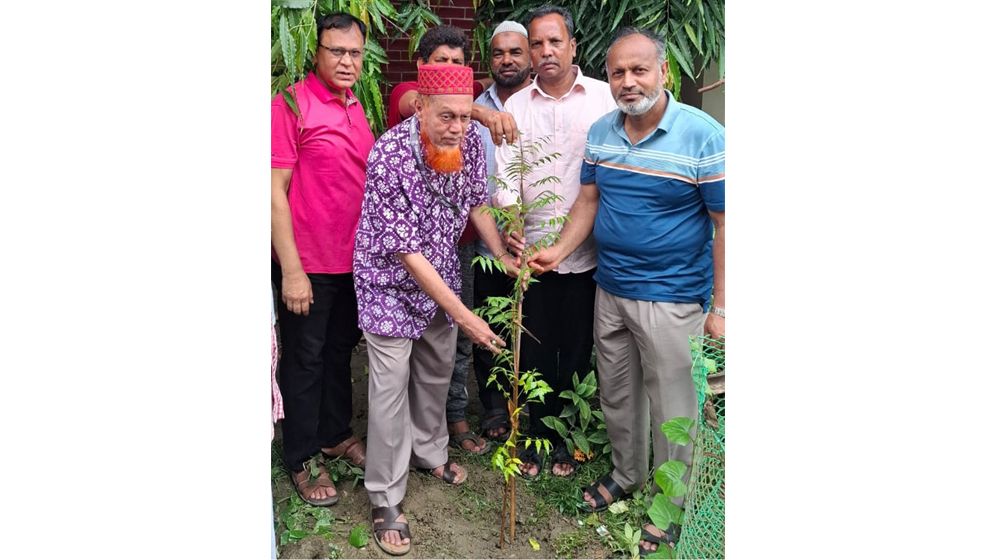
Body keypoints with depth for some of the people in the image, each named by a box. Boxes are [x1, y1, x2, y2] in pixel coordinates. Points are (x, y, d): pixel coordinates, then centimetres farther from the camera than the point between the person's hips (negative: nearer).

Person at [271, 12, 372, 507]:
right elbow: (276, 191, -15)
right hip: (307, 263, -7)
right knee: (305, 359, 7)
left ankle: (336, 434, 39)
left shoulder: (358, 108, 8)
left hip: (353, 259, 7)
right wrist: (291, 269, -17)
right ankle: (302, 460, 24)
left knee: (340, 350, 20)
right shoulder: (292, 103, -14)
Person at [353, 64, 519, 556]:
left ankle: (429, 452, 44)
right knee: (391, 384, -3)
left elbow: (477, 201, 7)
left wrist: (504, 258, -2)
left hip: (440, 275, 6)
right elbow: (405, 251, -29)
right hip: (391, 281, -6)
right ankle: (385, 500, 12)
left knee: (437, 371, 19)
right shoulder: (389, 156, -30)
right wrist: (464, 315, -29)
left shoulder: (469, 141, -12)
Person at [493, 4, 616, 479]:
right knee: (535, 350, 10)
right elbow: (505, 171, -1)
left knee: (577, 350, 10)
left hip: (587, 250, -1)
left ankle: (567, 438, 29)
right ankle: (536, 435, 28)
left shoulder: (604, 97, 0)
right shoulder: (516, 106, 6)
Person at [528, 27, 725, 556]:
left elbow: (724, 226, -13)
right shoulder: (601, 132, 2)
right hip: (609, 290, 6)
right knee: (617, 395, 20)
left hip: (671, 299, -5)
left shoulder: (704, 136, -15)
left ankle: (671, 504, 29)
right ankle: (625, 473, 43)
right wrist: (559, 250, -2)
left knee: (671, 407, 8)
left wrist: (720, 308, -14)